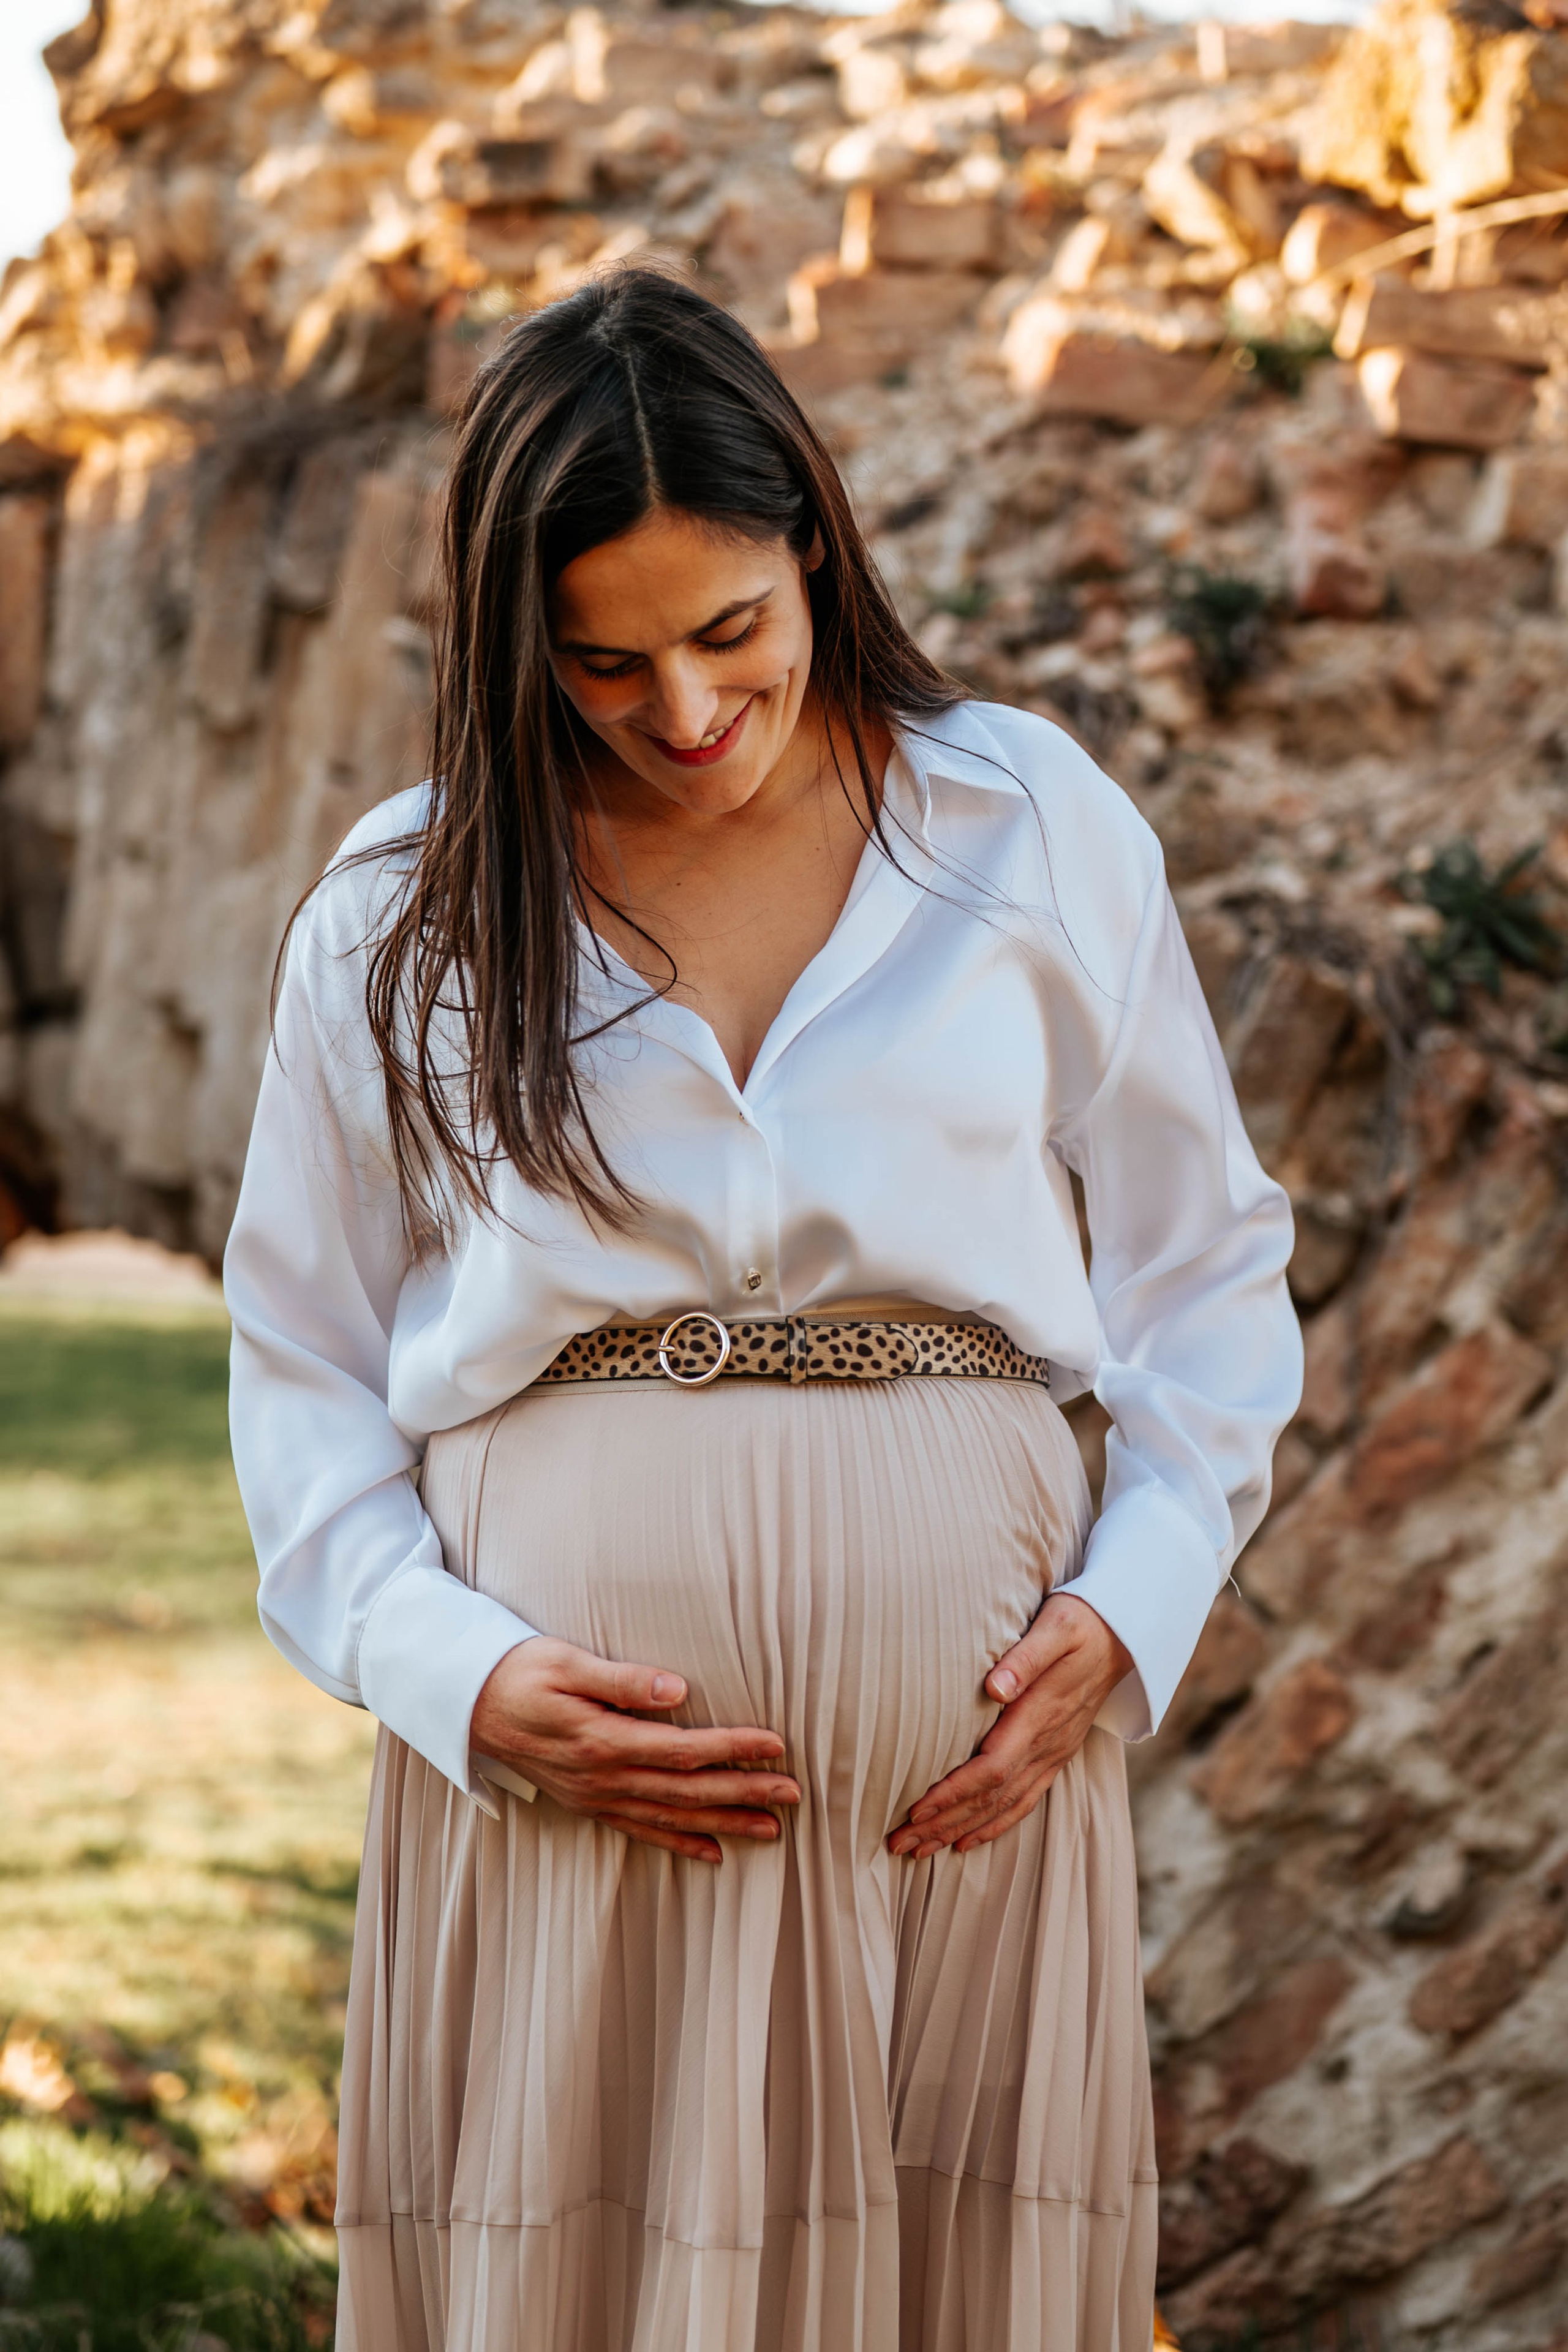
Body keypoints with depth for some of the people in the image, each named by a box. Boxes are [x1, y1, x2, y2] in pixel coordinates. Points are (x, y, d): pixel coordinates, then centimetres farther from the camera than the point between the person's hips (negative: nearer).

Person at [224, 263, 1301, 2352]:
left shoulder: (1038, 830, 6)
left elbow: (1211, 1262, 12)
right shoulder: (401, 910, 6)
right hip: (564, 1760, 0)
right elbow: (301, 1364, 8)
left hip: (960, 1744, 0)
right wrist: (461, 1675, -7)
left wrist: (1130, 1614, -2)